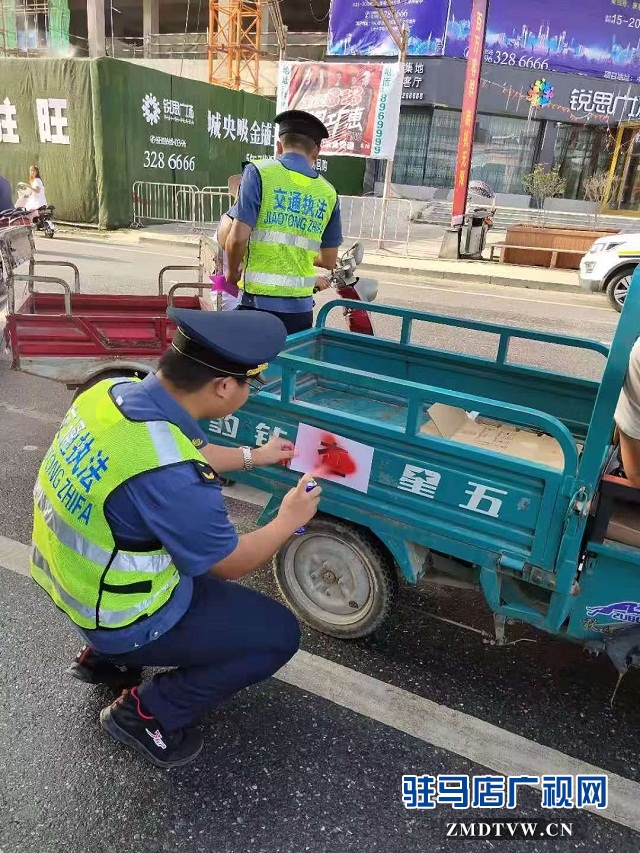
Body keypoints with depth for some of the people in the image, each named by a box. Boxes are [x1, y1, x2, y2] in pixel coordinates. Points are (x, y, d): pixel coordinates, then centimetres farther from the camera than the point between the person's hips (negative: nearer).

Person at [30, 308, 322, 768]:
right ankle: (147, 713, 10)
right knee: (280, 633, 3)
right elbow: (233, 563, -17)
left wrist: (254, 455, 17)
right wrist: (289, 520, -1)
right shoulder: (170, 477, -36)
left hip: (73, 576, 8)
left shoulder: (114, 390, -12)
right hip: (120, 616, -8)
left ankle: (105, 658, 28)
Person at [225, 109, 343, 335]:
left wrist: (233, 271, 8)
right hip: (301, 307, 3)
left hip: (259, 302, -3)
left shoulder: (259, 172, -2)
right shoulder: (327, 192, 8)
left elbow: (238, 237, -11)